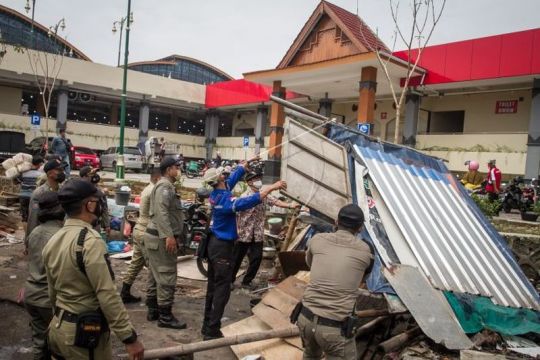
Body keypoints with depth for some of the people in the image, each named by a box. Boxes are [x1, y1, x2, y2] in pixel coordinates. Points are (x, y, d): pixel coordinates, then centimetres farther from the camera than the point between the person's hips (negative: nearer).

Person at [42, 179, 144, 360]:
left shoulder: (52, 241, 6)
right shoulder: (90, 240, -21)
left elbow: (53, 292, 15)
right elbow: (107, 294, -24)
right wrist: (129, 337, -21)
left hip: (59, 327, 8)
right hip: (85, 332, -8)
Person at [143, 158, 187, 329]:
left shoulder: (166, 186, 19)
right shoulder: (164, 186, -14)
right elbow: (161, 212, -27)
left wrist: (170, 235, 25)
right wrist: (169, 236, -32)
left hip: (158, 237, 11)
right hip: (161, 238, -11)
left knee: (156, 275, 15)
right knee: (166, 276, -8)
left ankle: (153, 310, 25)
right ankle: (165, 316, -2)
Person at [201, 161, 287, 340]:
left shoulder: (216, 194, 4)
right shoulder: (224, 199, -23)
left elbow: (235, 176, 17)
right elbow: (247, 202, -37)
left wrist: (247, 162, 27)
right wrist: (271, 187, -36)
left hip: (214, 243, 9)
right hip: (222, 246, -9)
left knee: (213, 286, 16)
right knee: (222, 289, -4)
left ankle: (207, 326, 24)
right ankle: (212, 331, 0)